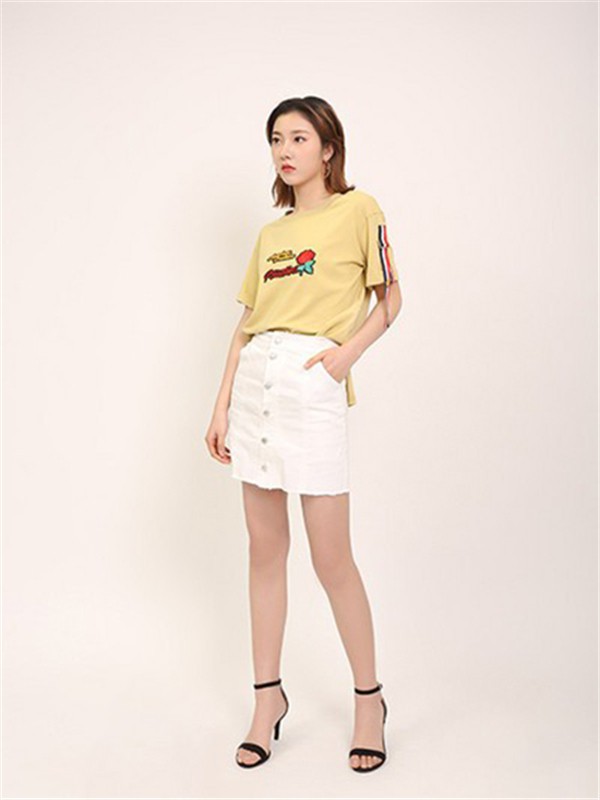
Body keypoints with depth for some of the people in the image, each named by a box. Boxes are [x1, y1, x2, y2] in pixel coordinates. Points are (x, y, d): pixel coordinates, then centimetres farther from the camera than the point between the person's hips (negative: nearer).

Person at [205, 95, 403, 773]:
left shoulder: (358, 210, 3)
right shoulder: (270, 234, 19)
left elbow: (390, 299, 4)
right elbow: (247, 323, 16)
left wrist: (347, 351, -12)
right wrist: (222, 406, 10)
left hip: (313, 385, -6)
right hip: (255, 384, 6)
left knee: (332, 560, -2)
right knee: (264, 550, 9)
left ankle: (369, 699, 16)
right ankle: (267, 698, 21)